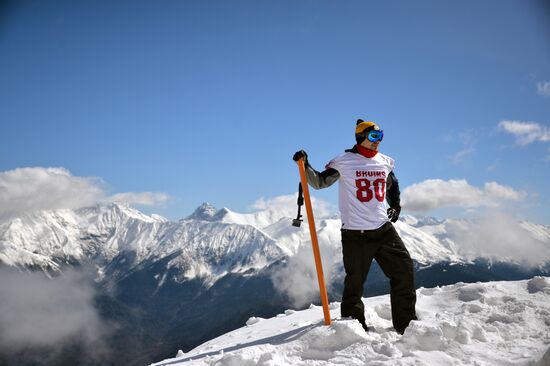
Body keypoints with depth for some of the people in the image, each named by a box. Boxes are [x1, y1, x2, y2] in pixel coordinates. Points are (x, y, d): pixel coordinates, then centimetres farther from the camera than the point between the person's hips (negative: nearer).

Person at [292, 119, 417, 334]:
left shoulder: (385, 162, 11)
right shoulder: (344, 162, -4)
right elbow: (319, 182, -2)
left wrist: (395, 207, 21)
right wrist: (305, 166, -16)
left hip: (384, 229, 5)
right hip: (355, 232, -5)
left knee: (404, 270, 4)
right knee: (355, 281, -1)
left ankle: (407, 324, 16)